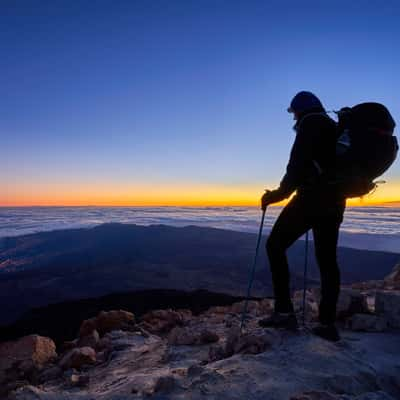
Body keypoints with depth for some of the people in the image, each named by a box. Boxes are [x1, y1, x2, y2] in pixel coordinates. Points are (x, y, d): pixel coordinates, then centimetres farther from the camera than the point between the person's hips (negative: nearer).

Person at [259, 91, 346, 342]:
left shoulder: (311, 124, -2)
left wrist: (279, 194, -9)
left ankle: (285, 312, -5)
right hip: (334, 202, 9)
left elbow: (298, 164, -15)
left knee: (275, 245, -2)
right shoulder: (334, 128, 24)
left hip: (313, 198, -9)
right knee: (327, 260, 9)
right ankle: (328, 324, 13)